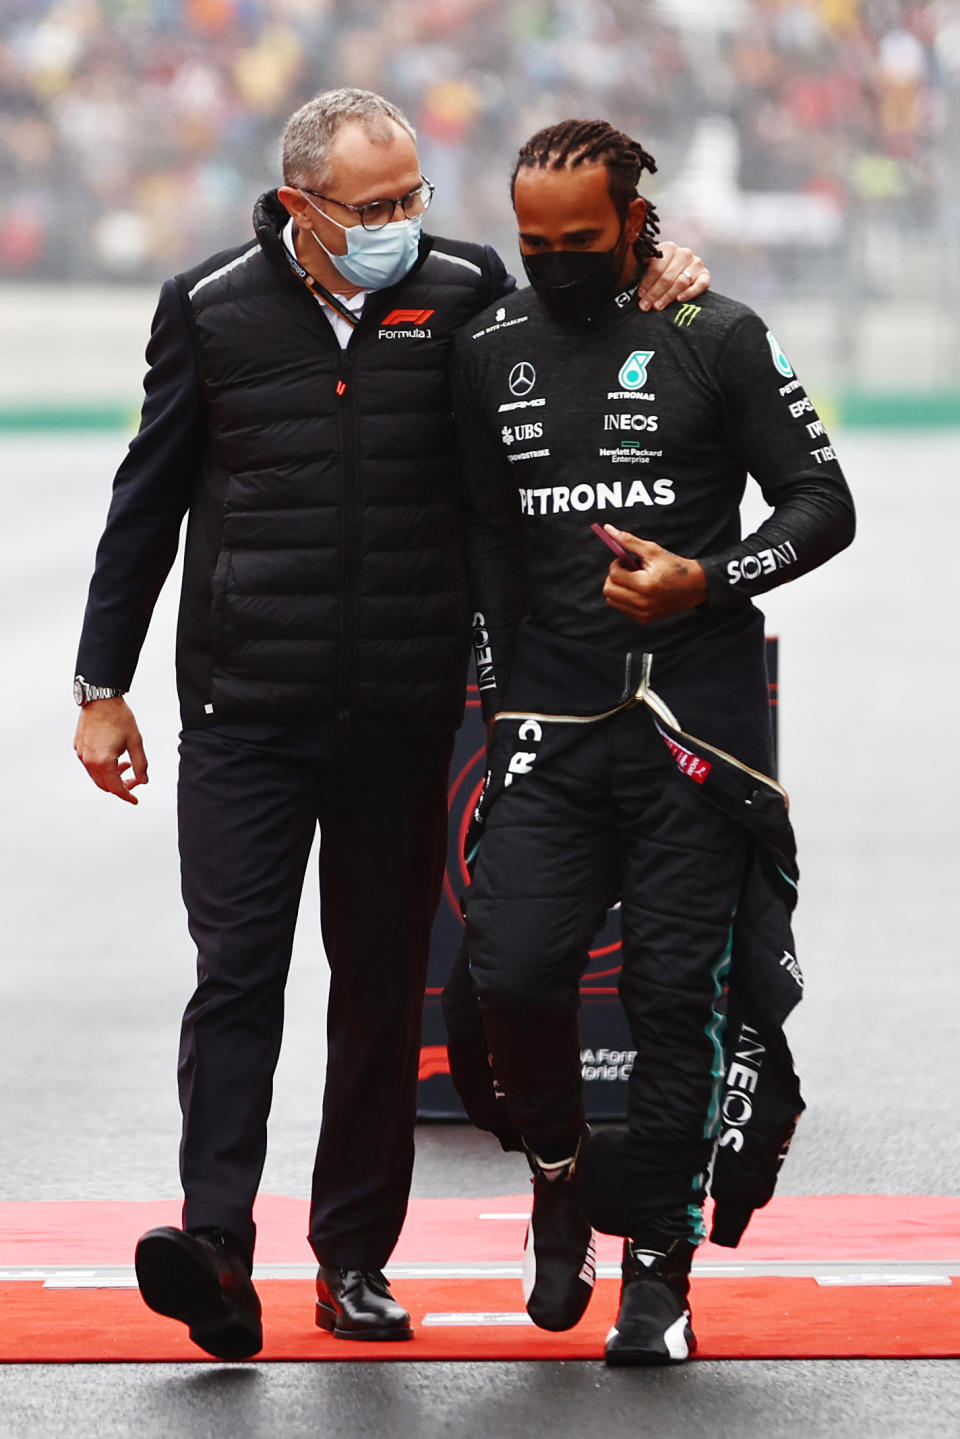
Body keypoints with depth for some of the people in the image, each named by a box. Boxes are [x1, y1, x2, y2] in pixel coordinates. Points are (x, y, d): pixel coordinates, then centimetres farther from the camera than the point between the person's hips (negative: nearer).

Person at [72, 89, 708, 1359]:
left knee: (383, 985, 6)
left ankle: (354, 1261, 14)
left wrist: (648, 302, -3)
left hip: (403, 713, 2)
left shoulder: (465, 292, 3)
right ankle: (216, 1243, -19)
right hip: (248, 711, -1)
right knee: (237, 968, -11)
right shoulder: (212, 309, 1)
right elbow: (149, 502, 8)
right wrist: (103, 686, 8)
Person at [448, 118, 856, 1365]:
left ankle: (659, 1264, 6)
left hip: (694, 717, -3)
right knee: (514, 970, -10)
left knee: (678, 992, -4)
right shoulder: (494, 351, 11)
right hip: (550, 717, 3)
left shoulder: (717, 339, -1)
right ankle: (560, 1174, 18)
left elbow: (823, 505, 0)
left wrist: (705, 581, -15)